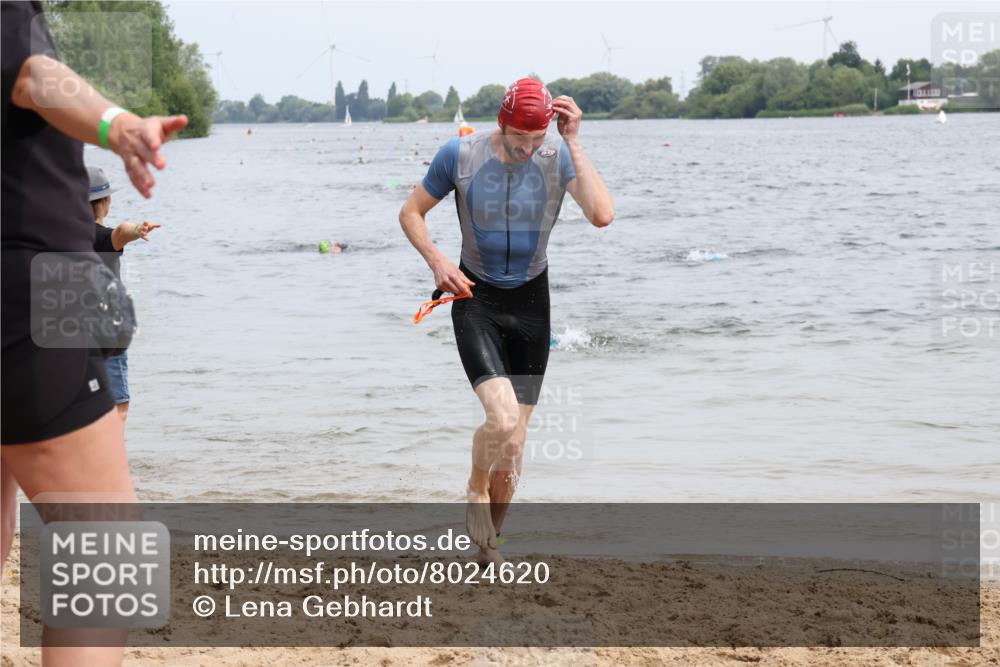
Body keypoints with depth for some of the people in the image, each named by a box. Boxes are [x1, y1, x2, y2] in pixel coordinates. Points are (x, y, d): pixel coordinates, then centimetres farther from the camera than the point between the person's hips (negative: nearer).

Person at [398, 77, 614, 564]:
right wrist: (437, 261, -16)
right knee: (502, 417, -25)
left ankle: (489, 542, 28)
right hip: (475, 299, -2)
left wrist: (573, 143, -27)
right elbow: (411, 213, 1)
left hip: (530, 303, 2)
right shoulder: (460, 155, -13)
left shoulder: (558, 157, -11)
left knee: (514, 442, 6)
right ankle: (475, 489, 8)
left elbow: (602, 215, -28)